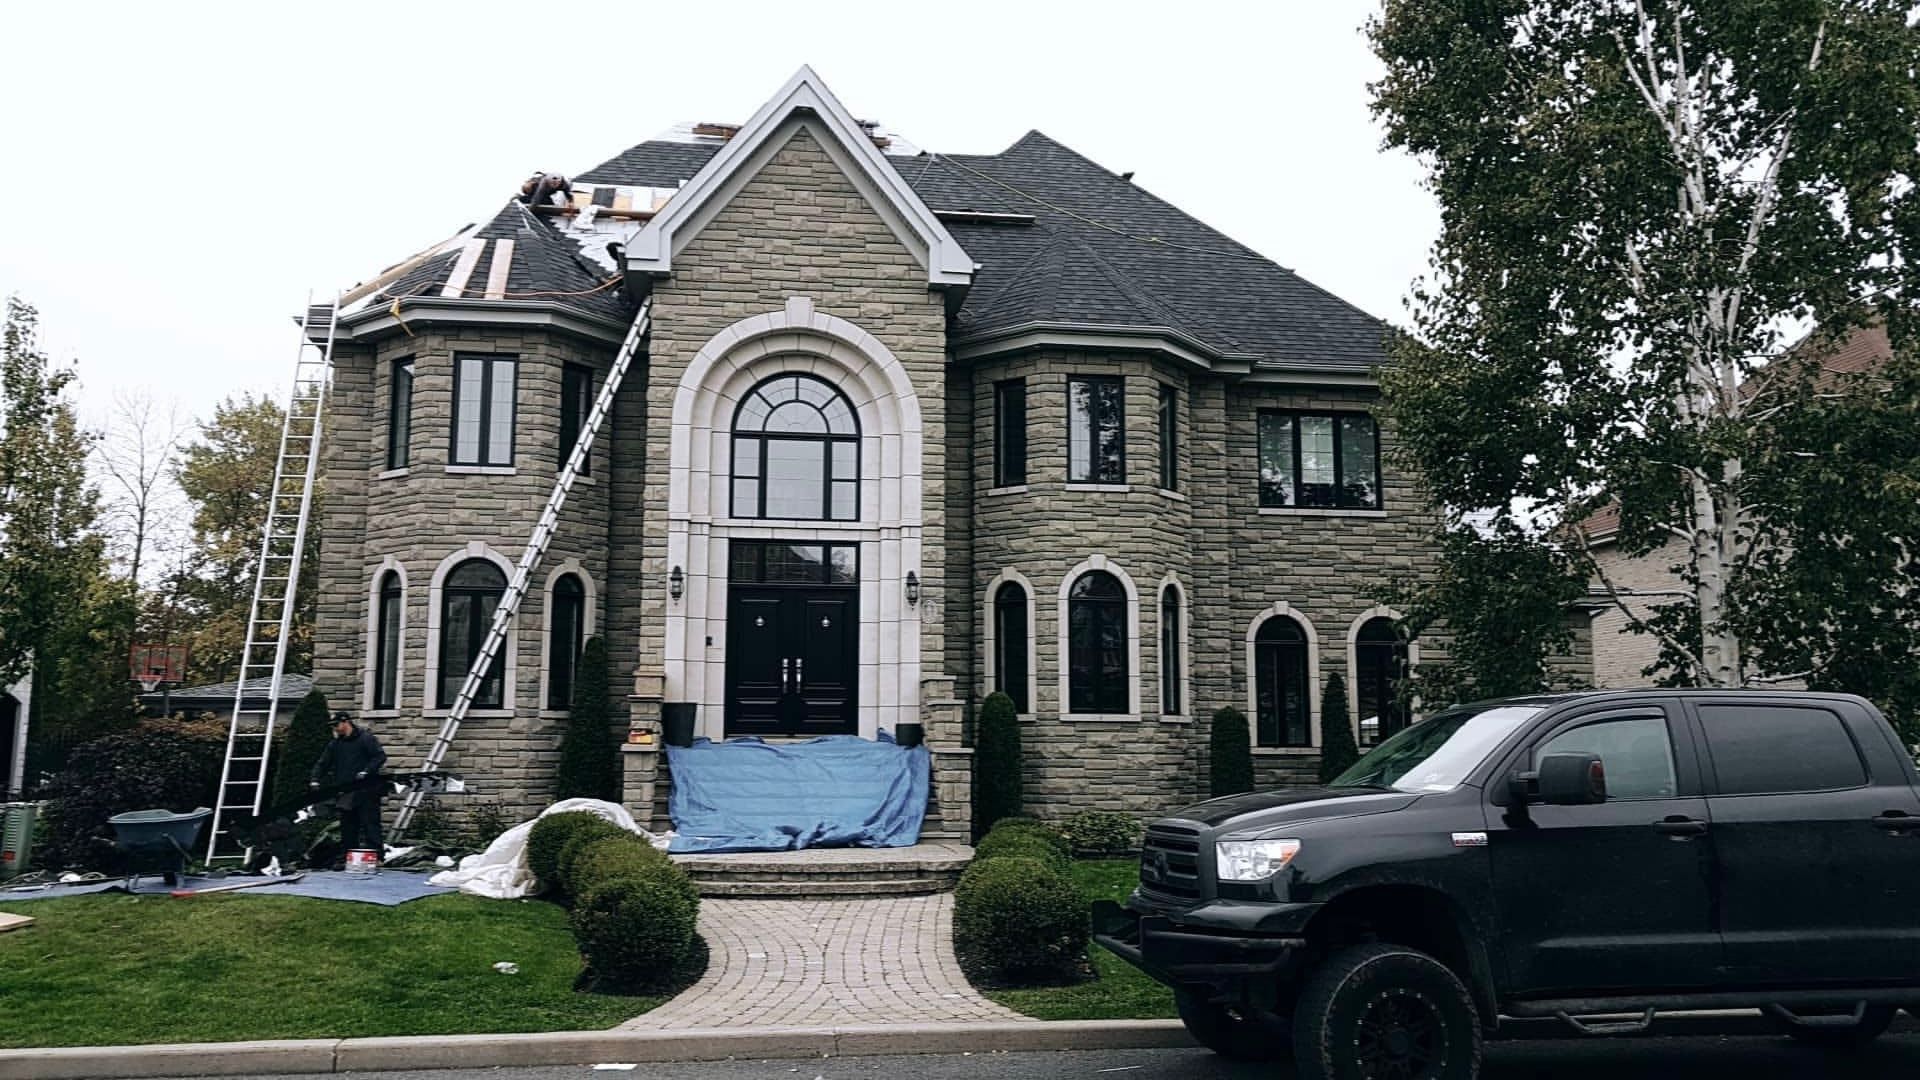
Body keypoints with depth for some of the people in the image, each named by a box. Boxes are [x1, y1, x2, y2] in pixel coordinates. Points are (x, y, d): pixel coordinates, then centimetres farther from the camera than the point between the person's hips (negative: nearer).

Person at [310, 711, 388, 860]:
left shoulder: (365, 738, -4)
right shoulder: (335, 744, 16)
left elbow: (380, 756, -10)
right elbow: (322, 763, 16)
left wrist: (366, 771, -21)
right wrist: (314, 780, 0)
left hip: (366, 791, -7)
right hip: (345, 792, 7)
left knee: (370, 823, -9)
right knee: (347, 827, 9)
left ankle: (375, 856, -12)